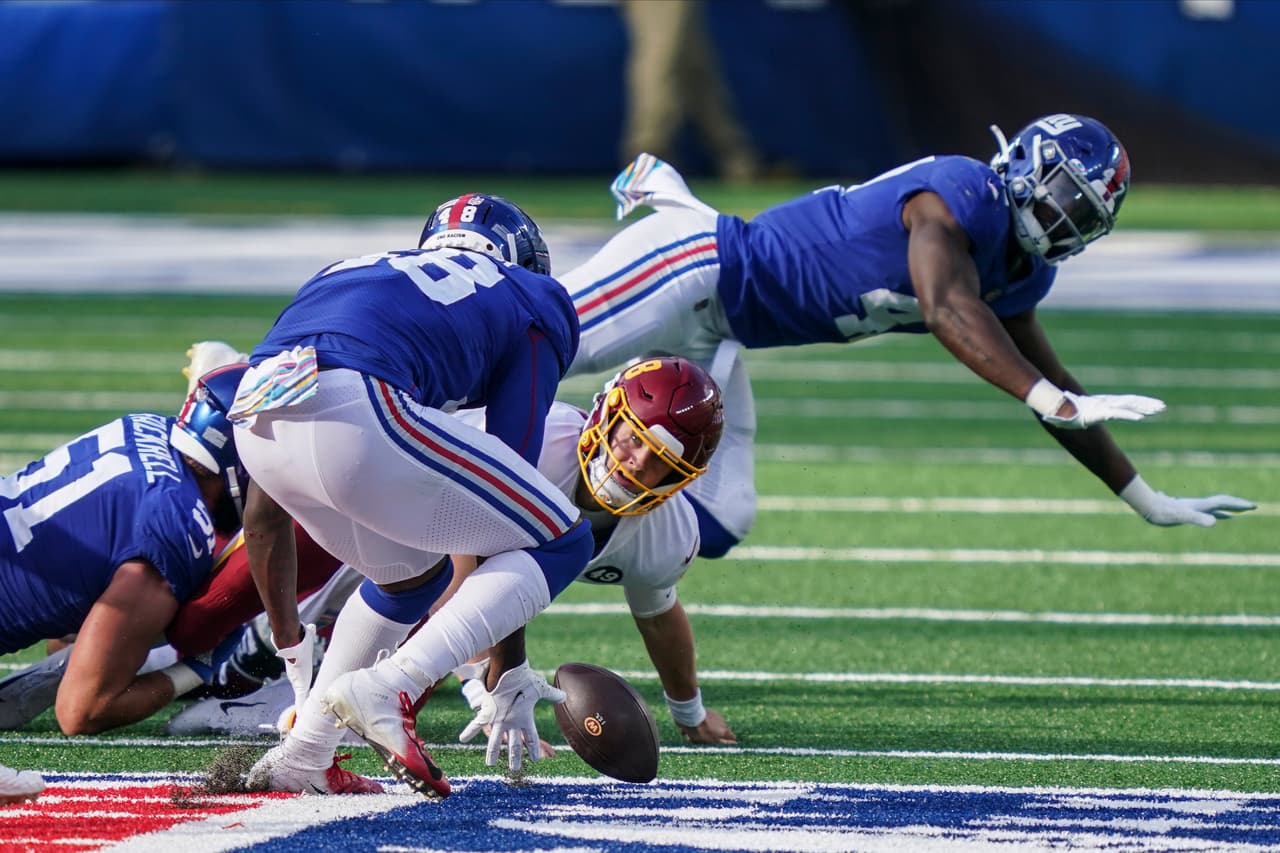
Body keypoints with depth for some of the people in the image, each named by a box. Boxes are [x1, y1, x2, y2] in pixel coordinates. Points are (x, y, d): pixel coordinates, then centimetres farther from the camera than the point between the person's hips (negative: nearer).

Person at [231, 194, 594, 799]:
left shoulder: (355, 272, 39)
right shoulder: (527, 303, 26)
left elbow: (263, 511, 40)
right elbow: (502, 508, 19)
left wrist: (290, 646, 50)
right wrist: (507, 682, 22)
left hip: (255, 411, 6)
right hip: (357, 410, -6)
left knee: (414, 574, 31)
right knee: (559, 545, 10)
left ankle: (300, 759, 23)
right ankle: (389, 688, -6)